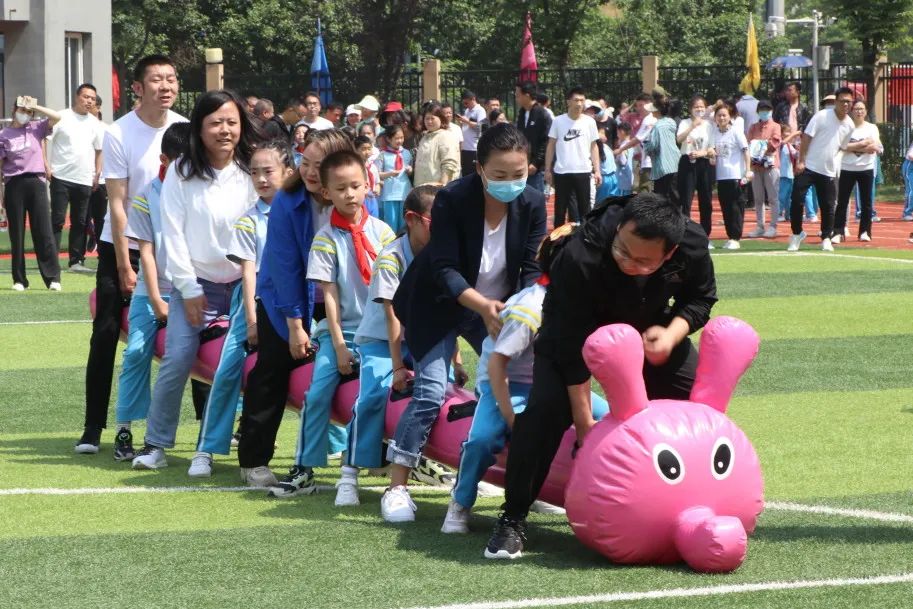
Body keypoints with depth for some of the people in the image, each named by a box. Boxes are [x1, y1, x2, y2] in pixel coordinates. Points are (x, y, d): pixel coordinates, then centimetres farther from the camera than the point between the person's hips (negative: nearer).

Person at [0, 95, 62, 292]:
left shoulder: (36, 128, 11)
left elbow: (56, 117, -2)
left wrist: (35, 107, -1)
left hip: (36, 182, 1)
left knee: (43, 232, -3)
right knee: (16, 234, 4)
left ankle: (52, 277, -3)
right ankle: (19, 279, 10)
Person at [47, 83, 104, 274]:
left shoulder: (95, 124, 12)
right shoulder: (61, 117, -2)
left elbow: (99, 150, 20)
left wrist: (97, 174, 13)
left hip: (84, 180, 5)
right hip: (61, 177, -5)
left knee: (80, 222, 8)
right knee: (57, 220, -6)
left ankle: (77, 261, 13)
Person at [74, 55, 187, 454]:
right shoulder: (119, 135, -13)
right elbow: (117, 204, -13)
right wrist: (125, 267, -14)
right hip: (122, 247, -3)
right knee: (105, 336, -3)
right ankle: (93, 428, 3)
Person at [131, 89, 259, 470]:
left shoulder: (251, 173, 1)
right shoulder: (181, 174, -2)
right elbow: (173, 234, -4)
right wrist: (190, 289, -8)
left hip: (243, 283, 1)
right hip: (196, 285, -1)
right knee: (177, 360, -11)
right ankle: (155, 443, -2)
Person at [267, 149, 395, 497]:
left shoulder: (382, 231, 1)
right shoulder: (326, 239, -3)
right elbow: (329, 294, -5)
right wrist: (339, 344, -10)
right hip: (342, 329, -1)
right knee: (317, 394, -11)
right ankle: (304, 470, -6)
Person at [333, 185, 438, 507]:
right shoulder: (390, 259, -22)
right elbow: (392, 315, -25)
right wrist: (398, 367, -28)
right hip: (380, 339, -5)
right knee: (373, 395, -24)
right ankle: (349, 477, -22)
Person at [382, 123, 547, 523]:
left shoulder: (532, 205, -15)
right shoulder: (452, 201, -26)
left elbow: (532, 269, -14)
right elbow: (444, 269, -27)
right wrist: (482, 305, -42)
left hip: (496, 306, 4)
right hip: (439, 306, -4)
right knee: (431, 390, -16)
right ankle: (397, 488, -11)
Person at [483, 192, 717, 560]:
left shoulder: (693, 247, -30)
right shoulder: (579, 258, -41)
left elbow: (700, 300, -7)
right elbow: (573, 348, -33)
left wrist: (671, 334, -29)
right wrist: (584, 422, -30)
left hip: (648, 327, 4)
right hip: (575, 326, -4)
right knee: (547, 407, -25)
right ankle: (512, 520, -14)